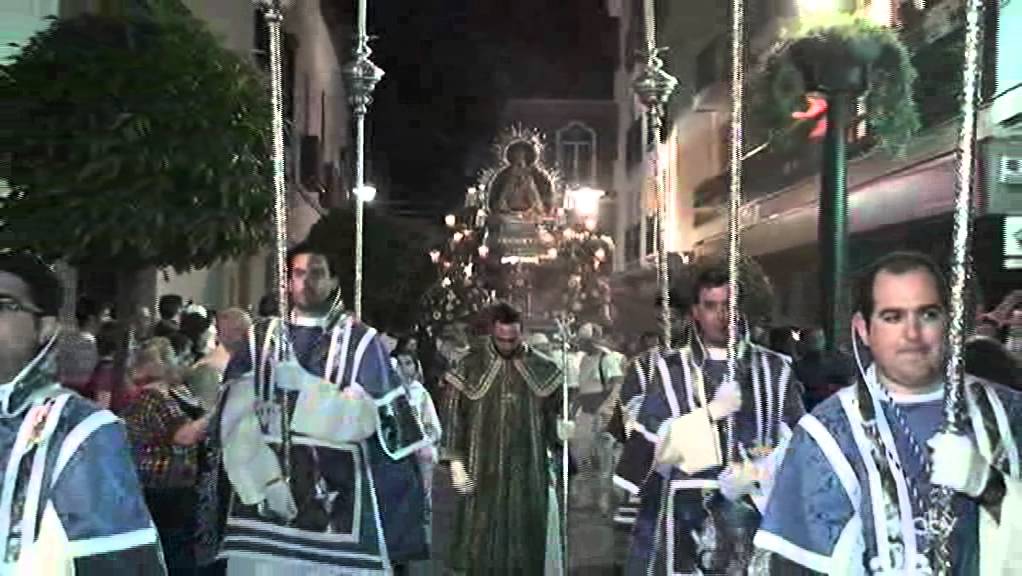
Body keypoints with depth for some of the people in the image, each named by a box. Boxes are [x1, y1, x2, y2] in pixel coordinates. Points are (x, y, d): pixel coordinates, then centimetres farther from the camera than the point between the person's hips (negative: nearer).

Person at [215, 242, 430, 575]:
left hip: (339, 494, -2)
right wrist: (266, 478, -12)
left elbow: (368, 416, -7)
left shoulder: (360, 341, 3)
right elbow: (237, 418, 1)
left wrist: (305, 385, -16)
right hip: (266, 489, 2)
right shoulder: (260, 338, 10)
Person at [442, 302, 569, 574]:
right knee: (483, 539, 2)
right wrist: (456, 463, -5)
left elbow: (553, 414, 9)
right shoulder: (471, 366, -1)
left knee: (525, 540, 4)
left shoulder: (541, 368, 3)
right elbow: (453, 416, 0)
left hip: (528, 470, 1)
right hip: (483, 468, -1)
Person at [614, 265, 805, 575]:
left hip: (759, 515, 1)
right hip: (685, 519, -1)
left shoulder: (776, 369, 9)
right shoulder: (664, 370, 4)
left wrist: (757, 474, -13)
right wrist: (712, 413, -11)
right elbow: (649, 445, -4)